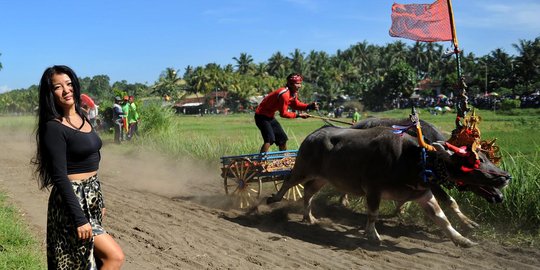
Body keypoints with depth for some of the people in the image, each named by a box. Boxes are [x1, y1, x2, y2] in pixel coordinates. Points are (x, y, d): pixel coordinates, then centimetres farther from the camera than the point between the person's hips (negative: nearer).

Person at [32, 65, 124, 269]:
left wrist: (99, 202, 19)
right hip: (73, 199, -8)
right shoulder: (54, 127, -17)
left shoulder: (81, 118, 8)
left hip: (91, 196, 8)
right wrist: (79, 218, -23)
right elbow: (60, 177, -20)